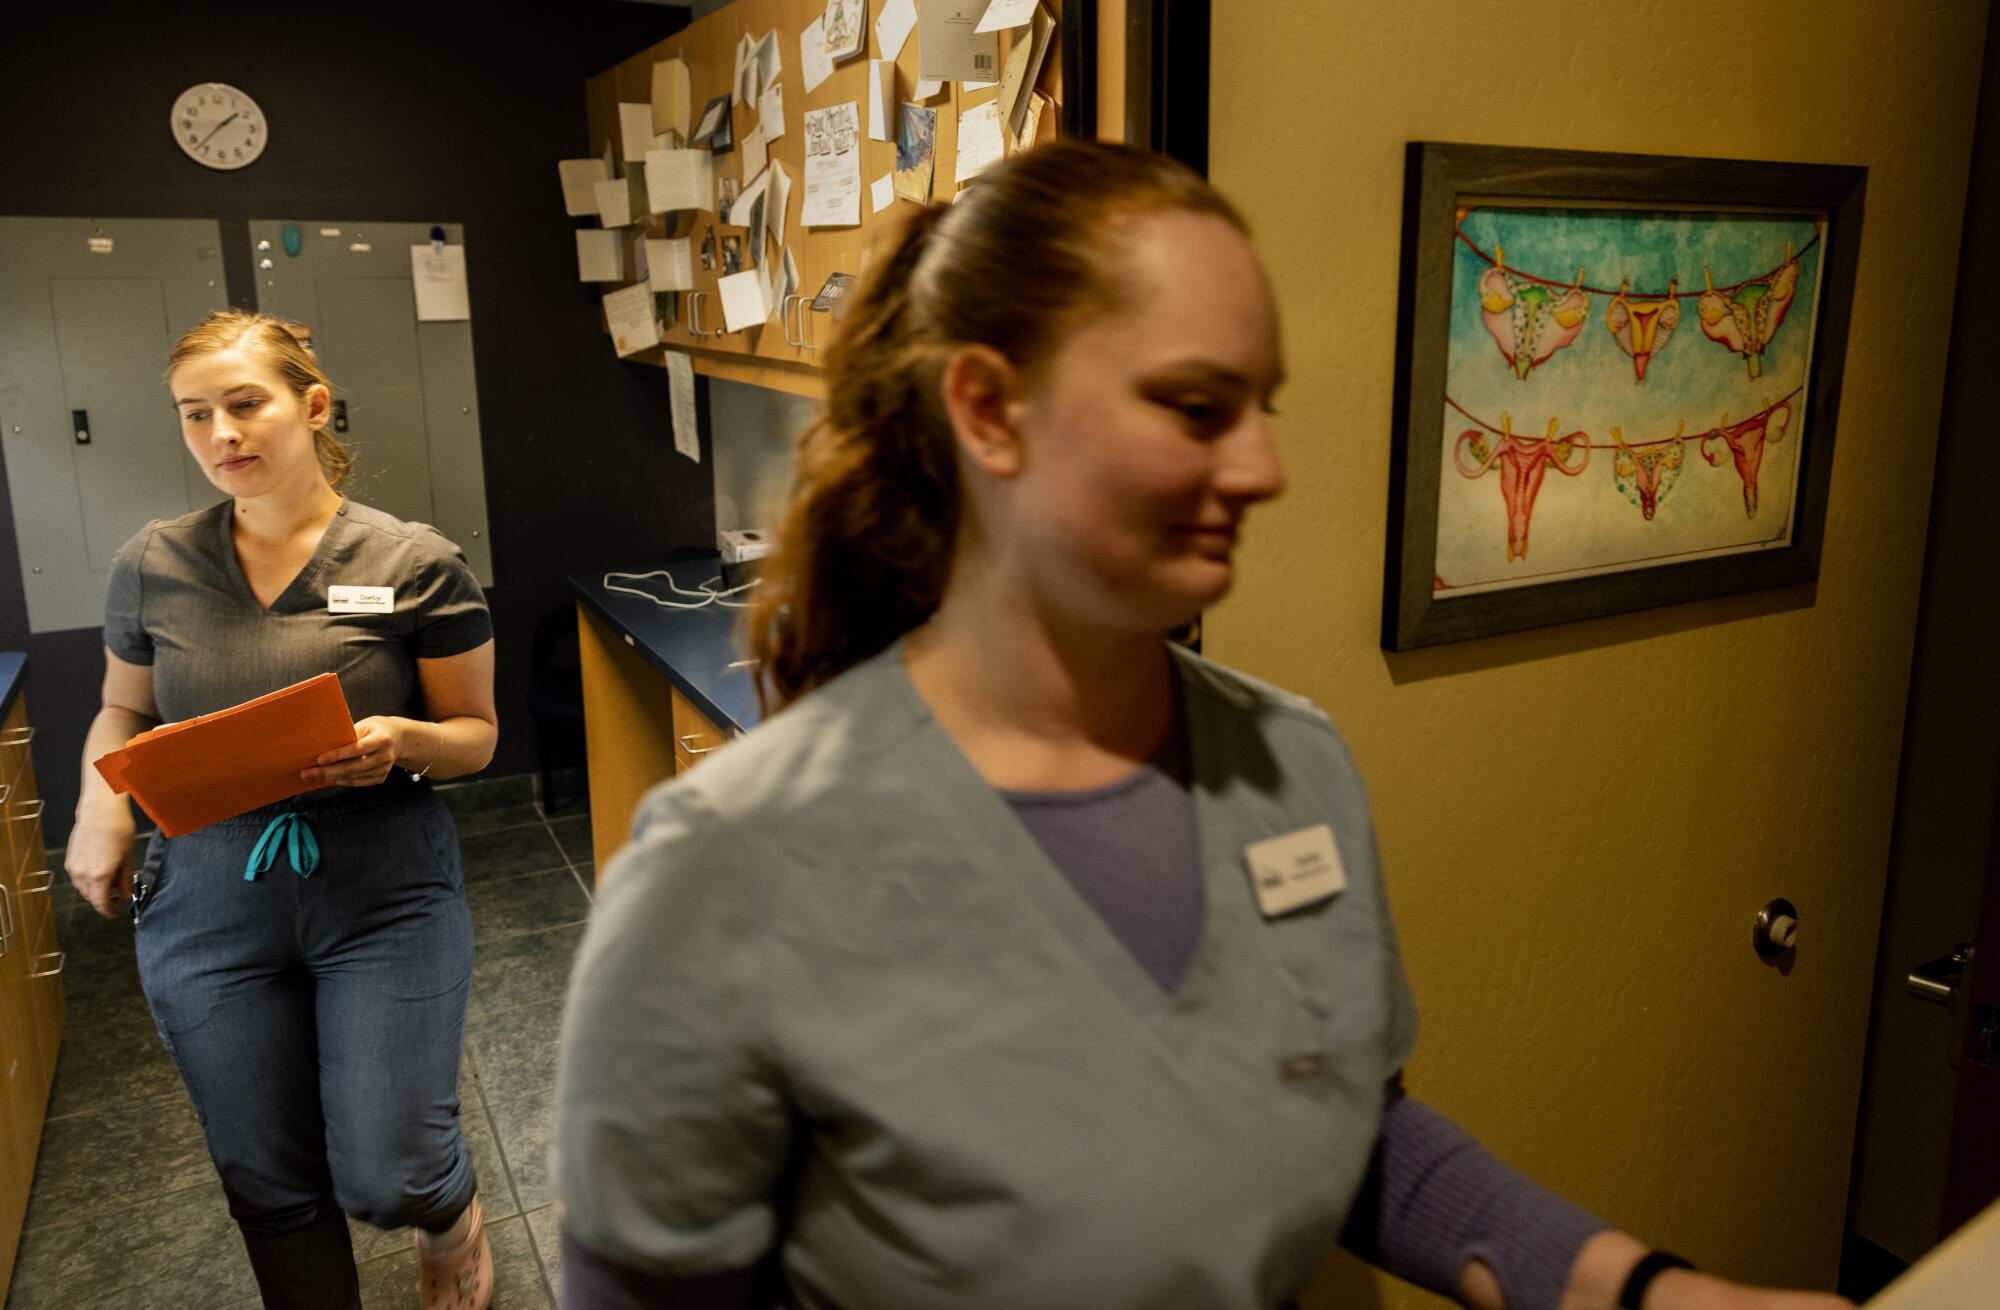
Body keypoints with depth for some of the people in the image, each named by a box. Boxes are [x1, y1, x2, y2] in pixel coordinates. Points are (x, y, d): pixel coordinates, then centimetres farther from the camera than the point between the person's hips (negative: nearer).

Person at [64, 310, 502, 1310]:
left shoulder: (417, 564, -9)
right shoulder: (152, 566, 0)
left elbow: (476, 734, -2)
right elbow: (122, 710, 15)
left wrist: (402, 741, -23)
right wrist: (100, 798, -5)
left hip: (385, 898, -3)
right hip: (209, 913, 3)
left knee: (389, 1177, -3)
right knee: (270, 1187, 13)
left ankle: (451, 1211, 35)